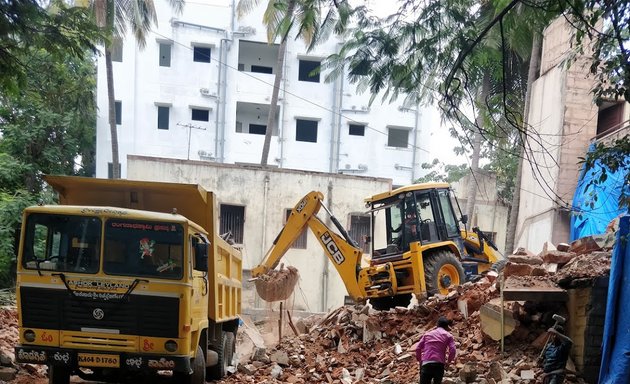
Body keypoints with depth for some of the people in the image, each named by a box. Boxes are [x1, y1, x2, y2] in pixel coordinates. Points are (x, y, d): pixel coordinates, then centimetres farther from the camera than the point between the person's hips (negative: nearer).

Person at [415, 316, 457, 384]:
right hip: (439, 364, -2)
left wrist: (419, 360, 23)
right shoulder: (448, 335, 11)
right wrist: (448, 361, 13)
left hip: (426, 364, 2)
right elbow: (453, 350, -2)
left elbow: (418, 348, 12)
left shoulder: (427, 334, 20)